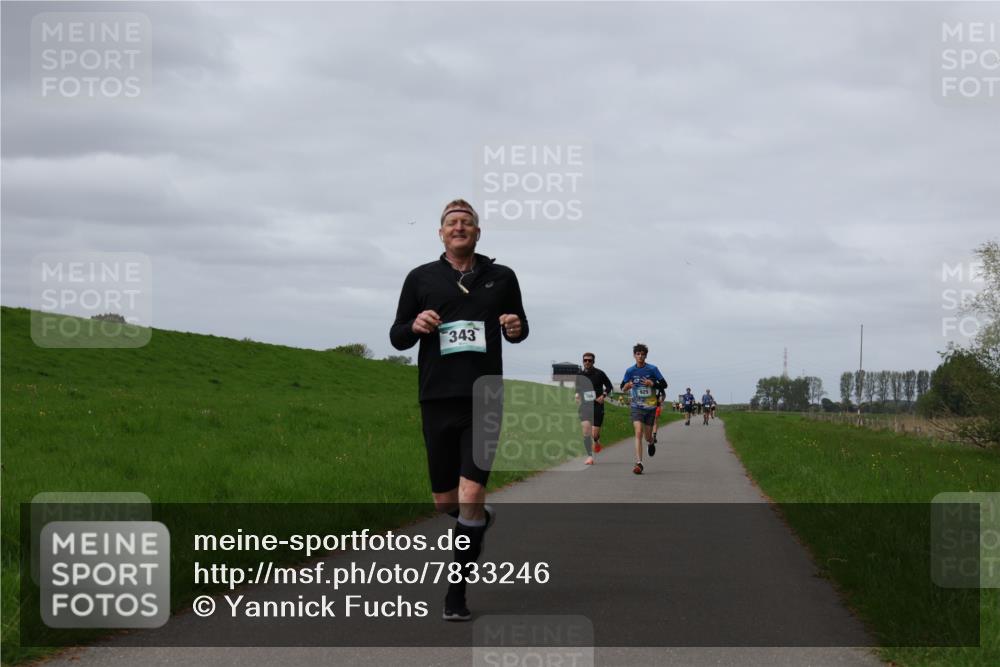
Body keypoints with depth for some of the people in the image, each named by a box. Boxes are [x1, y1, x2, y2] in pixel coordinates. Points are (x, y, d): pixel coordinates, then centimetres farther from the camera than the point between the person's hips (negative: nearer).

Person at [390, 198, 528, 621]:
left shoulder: (501, 278, 7)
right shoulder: (421, 278, 6)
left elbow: (519, 328, 20)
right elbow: (397, 337, 9)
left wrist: (516, 329, -4)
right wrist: (414, 326, -14)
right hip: (437, 400, 2)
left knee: (470, 498, -12)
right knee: (445, 501, 9)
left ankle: (456, 594, -1)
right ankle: (481, 520, 46)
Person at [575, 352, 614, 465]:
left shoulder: (599, 374, -2)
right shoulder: (579, 375, 6)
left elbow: (609, 386, 6)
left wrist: (603, 395, -10)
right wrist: (577, 395, 3)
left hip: (597, 406, -2)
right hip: (584, 406, 2)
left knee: (595, 434, -2)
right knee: (586, 431, -16)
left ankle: (597, 441, 36)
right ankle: (589, 456, -9)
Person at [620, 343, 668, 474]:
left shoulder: (652, 369, -3)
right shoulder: (630, 371, 2)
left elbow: (664, 384, 1)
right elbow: (623, 387, 10)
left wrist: (652, 384, -18)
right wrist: (627, 386, -14)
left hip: (650, 406, 0)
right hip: (636, 407, 0)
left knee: (648, 436, 8)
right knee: (638, 433, -17)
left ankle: (651, 444, 48)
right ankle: (639, 463, -21)